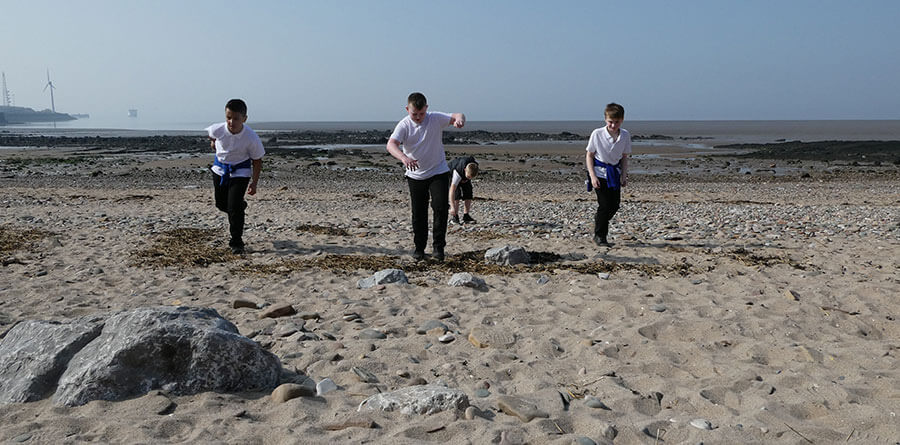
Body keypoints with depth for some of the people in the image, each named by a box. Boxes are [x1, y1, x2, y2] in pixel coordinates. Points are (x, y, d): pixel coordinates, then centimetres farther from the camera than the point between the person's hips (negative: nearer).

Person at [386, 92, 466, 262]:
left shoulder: (436, 119, -9)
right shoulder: (404, 125, -12)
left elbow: (457, 116, -18)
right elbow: (391, 144, -28)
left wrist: (459, 119, -45)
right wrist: (403, 157, -49)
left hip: (438, 172, 0)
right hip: (415, 176, 0)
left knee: (440, 207, -12)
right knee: (418, 213, 5)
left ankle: (438, 247, -2)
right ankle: (419, 247, 21)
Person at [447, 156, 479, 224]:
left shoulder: (473, 166, -32)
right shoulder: (457, 172, -45)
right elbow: (452, 190, -47)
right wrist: (452, 207, -51)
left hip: (464, 175, 5)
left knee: (468, 194, -6)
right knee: (456, 195, -20)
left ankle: (466, 216, 0)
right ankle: (455, 216, -13)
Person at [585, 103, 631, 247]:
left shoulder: (625, 135, -5)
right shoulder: (597, 134, -15)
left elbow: (624, 157, 8)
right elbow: (589, 155, -6)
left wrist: (624, 175, 0)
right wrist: (592, 176, -12)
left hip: (615, 173, 4)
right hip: (600, 172, -4)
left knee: (615, 205, 5)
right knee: (604, 205, -8)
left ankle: (599, 219, 36)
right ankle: (599, 236, 7)